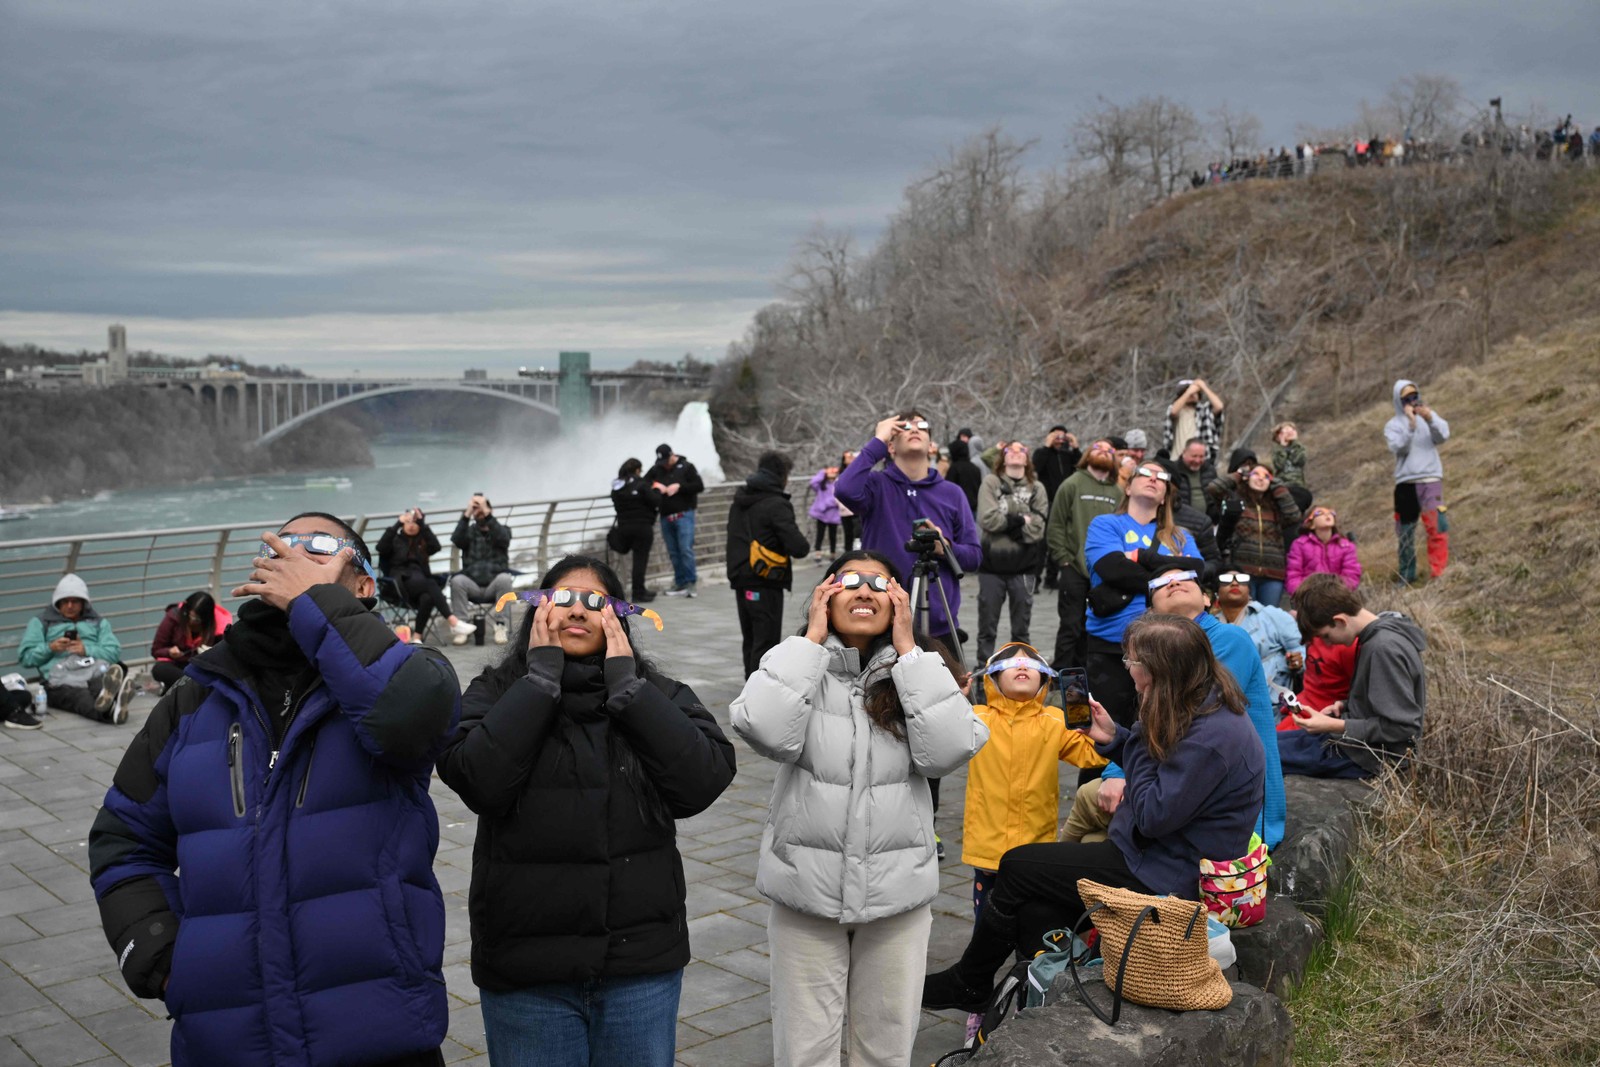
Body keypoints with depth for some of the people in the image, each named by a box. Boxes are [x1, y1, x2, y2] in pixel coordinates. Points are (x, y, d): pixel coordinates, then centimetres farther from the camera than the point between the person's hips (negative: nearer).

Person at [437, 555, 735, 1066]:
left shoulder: (657, 694, 4)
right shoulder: (494, 693, 1)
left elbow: (703, 783, -13)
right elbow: (480, 780, -18)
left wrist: (626, 683, -13)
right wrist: (542, 675, -13)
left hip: (644, 963, 2)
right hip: (527, 969, -1)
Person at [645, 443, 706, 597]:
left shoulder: (686, 467, -1)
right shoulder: (656, 470, 10)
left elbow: (699, 486, -5)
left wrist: (679, 486, -15)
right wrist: (655, 486, -8)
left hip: (684, 515, -4)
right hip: (665, 517, 5)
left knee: (686, 549, -12)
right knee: (673, 552, 6)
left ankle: (691, 582, -5)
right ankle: (681, 583, 12)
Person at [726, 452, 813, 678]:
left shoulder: (740, 500, 11)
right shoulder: (776, 505, -15)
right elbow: (798, 548, -22)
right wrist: (803, 544, -1)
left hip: (741, 581, 8)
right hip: (765, 584, -8)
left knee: (751, 640, 18)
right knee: (766, 643, -4)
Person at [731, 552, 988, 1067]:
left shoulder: (916, 673, 0)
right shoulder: (802, 667, -4)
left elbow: (949, 750, -18)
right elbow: (766, 732, -24)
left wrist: (908, 649, -15)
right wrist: (811, 638, -17)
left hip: (897, 890, 2)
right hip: (807, 888, -2)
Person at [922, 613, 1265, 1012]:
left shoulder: (1212, 735, -26)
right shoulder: (1205, 709, 5)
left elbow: (1155, 816, -23)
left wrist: (1143, 736, -16)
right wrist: (1114, 737, 4)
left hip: (1171, 879, -10)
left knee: (1017, 867, -4)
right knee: (1036, 910, -4)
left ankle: (967, 986, 15)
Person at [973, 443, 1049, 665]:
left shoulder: (1037, 488, 7)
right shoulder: (991, 482, 3)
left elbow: (1036, 528, -5)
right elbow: (986, 519, -11)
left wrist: (1005, 522, -12)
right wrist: (1020, 520, -9)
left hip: (1023, 565, 1)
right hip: (993, 563, -1)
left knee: (1021, 626, 10)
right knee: (987, 624, 6)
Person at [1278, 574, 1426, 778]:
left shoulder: (1384, 648, -24)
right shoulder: (1380, 635, 5)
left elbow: (1402, 728, -25)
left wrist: (1334, 726, -21)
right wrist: (1344, 706, 3)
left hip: (1367, 758, -10)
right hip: (1359, 742, 10)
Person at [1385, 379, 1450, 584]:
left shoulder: (1430, 416, 12)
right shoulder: (1393, 425, 8)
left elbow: (1443, 436, -6)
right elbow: (1399, 447, -9)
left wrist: (1430, 419, -23)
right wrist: (1410, 424, -18)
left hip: (1431, 479, 0)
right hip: (1405, 482, 0)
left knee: (1438, 525, -15)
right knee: (1405, 531, 6)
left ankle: (1439, 573, -12)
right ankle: (1407, 576, 15)